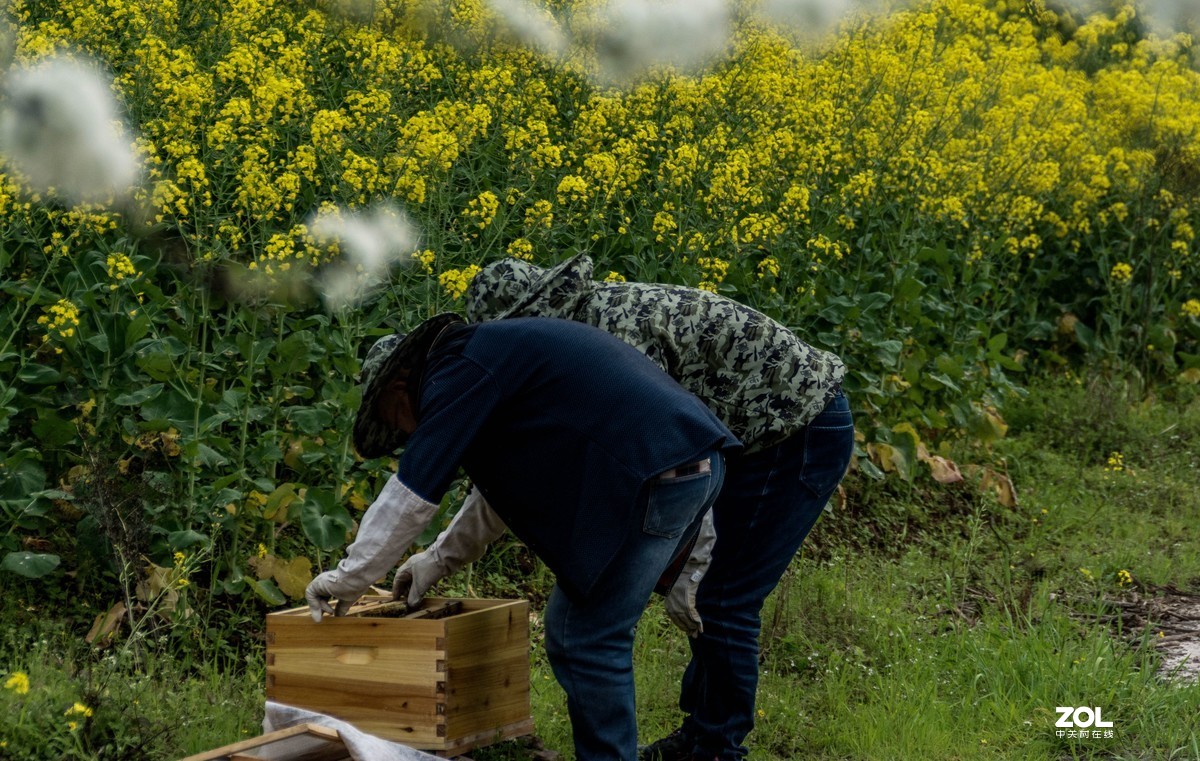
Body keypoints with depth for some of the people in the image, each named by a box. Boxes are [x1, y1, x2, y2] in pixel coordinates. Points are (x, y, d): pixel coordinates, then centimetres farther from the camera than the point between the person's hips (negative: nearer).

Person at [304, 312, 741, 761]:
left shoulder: (460, 369, -3)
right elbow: (506, 481, 37)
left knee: (582, 640, -2)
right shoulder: (497, 349, 26)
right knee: (598, 633, 17)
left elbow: (412, 491, -6)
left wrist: (348, 578, 4)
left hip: (653, 475, -10)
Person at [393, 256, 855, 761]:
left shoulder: (612, 332, -25)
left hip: (805, 433, -10)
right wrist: (441, 556, 11)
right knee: (708, 591, 14)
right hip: (763, 435, 10)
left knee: (721, 600, -6)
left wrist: (684, 567, -26)